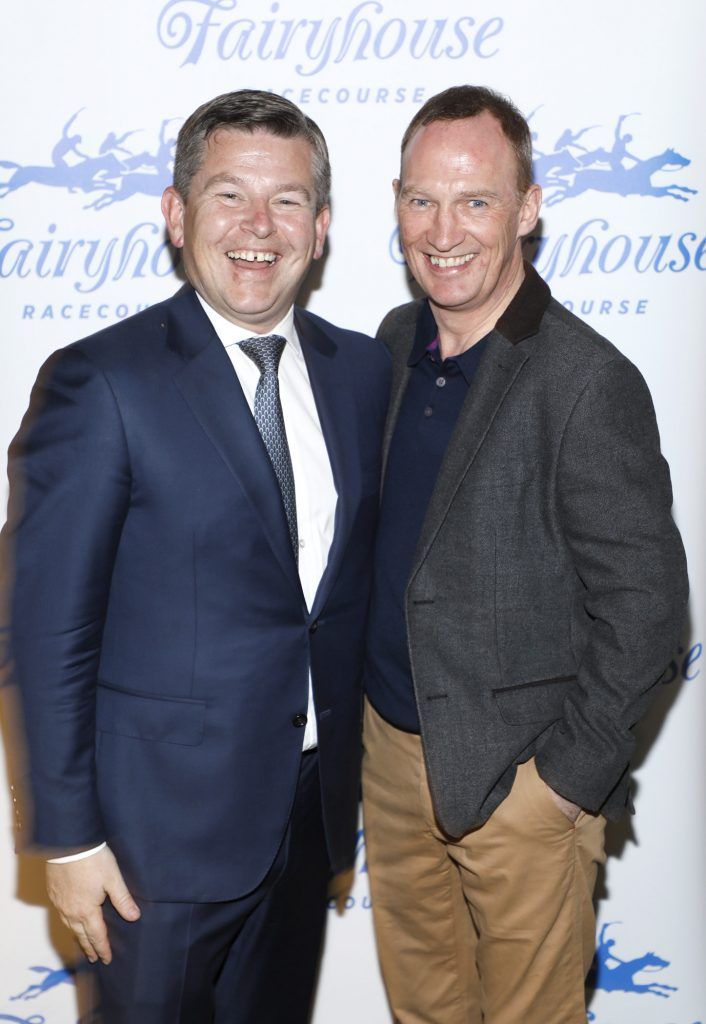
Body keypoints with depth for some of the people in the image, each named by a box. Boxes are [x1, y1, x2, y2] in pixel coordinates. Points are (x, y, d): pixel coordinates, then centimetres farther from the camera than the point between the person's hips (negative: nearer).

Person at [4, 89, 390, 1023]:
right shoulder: (101, 383, -16)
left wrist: (350, 757, 8)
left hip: (314, 805, 5)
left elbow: (360, 570, 7)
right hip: (165, 819, -5)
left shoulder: (361, 368, 1)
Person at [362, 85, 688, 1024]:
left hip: (519, 776, -6)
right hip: (391, 744, 6)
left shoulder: (589, 383, -20)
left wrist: (569, 776, -13)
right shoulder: (397, 342, 2)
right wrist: (372, 712, 10)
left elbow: (645, 602, -17)